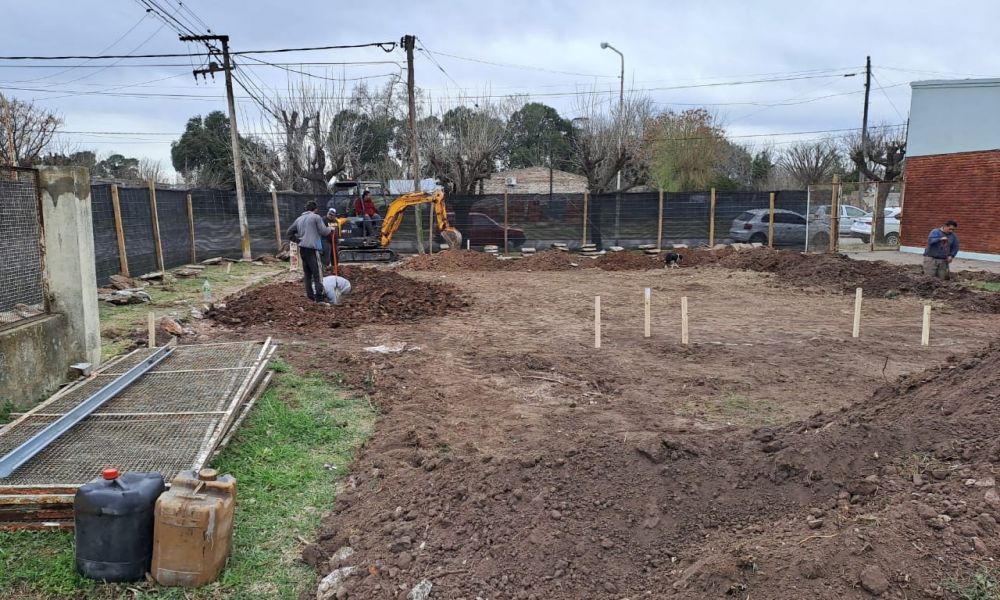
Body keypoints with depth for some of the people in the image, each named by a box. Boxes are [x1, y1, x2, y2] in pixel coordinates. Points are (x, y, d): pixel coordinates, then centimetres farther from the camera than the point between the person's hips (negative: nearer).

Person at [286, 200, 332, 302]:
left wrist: (298, 240, 19)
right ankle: (320, 297, -15)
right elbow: (323, 231, -7)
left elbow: (289, 233, 22)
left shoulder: (299, 219, 19)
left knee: (307, 273, 13)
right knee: (317, 273, -9)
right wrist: (330, 230, 11)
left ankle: (310, 295, 17)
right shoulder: (316, 217, -1)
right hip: (312, 249, -7)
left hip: (302, 249, 7)